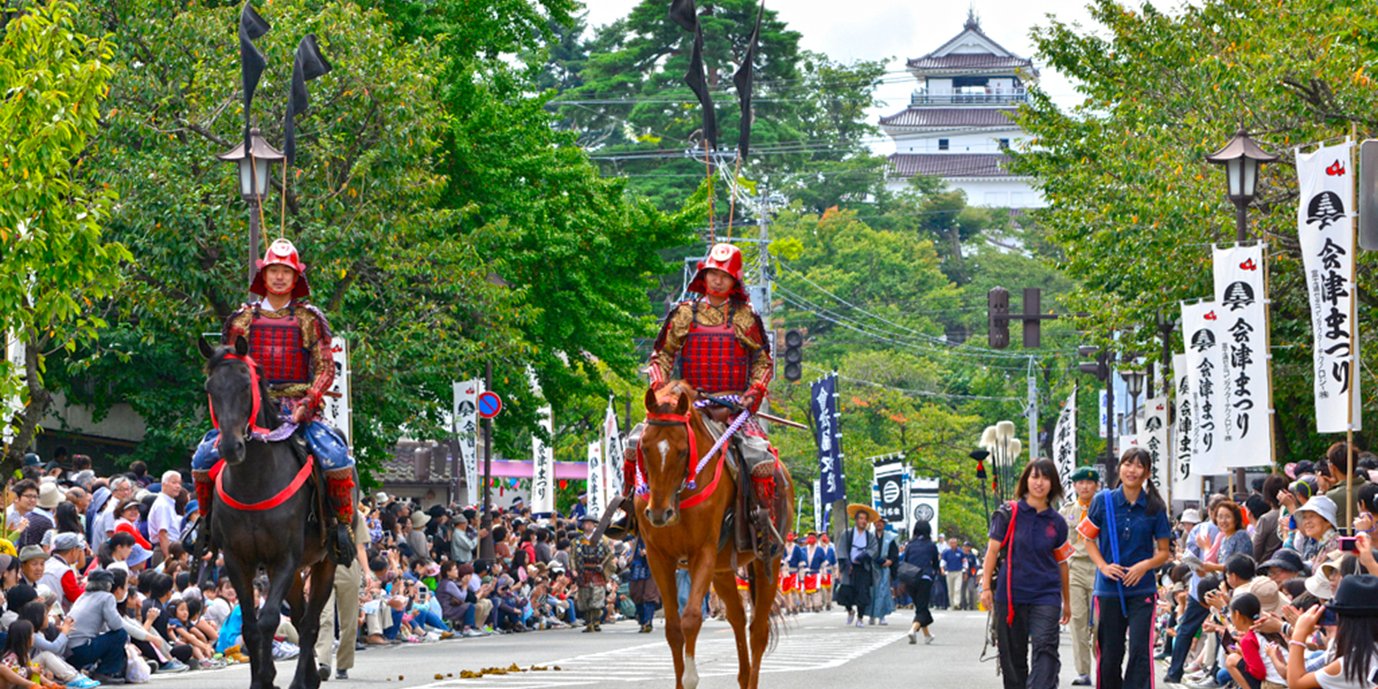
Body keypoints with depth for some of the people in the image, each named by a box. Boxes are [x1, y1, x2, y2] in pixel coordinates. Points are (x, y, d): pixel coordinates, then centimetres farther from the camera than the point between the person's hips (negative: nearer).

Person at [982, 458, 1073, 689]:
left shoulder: (1056, 522, 7)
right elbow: (993, 550, 0)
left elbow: (1061, 563, 15)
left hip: (1046, 596, 0)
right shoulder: (1009, 513, 1)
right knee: (1013, 656, 7)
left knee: (1045, 648, -18)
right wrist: (986, 587, -7)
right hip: (1010, 595, 0)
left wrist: (1067, 601, 21)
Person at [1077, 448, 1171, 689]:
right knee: (1110, 654, 6)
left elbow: (1164, 552, 7)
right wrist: (1103, 566, -7)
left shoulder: (1155, 507, 0)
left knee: (1140, 649, -11)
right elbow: (1089, 539, 9)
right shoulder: (1103, 501, 0)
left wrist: (1145, 565, -13)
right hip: (1110, 589, 1)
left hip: (1142, 590, -1)